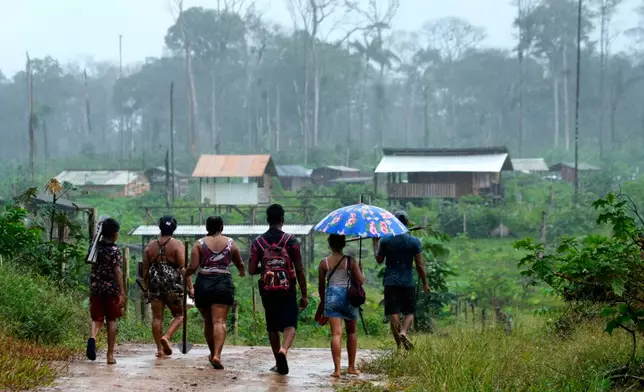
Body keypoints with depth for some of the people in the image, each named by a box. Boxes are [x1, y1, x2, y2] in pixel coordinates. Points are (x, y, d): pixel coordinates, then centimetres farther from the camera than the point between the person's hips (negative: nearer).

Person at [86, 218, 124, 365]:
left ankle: (93, 337, -24)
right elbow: (117, 272, -15)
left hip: (95, 288, 4)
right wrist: (122, 293, -14)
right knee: (111, 320, 7)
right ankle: (110, 355, 8)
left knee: (97, 318, 10)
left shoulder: (95, 247, 6)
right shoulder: (115, 250, -10)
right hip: (111, 289, -4)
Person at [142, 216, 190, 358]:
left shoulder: (150, 245, 7)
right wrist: (190, 286, -7)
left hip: (155, 284, 3)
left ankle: (159, 348, 5)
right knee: (179, 314, 9)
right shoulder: (177, 245, -5)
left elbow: (145, 269, 10)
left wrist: (145, 285, 20)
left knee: (157, 317, 6)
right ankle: (166, 337, -13)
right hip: (173, 285, -3)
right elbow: (183, 268, -10)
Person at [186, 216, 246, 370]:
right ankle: (217, 355, -23)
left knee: (208, 321, 16)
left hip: (203, 283, 1)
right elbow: (240, 264, 18)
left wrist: (185, 275, 16)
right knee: (219, 321, -8)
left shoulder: (199, 244, 3)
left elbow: (193, 267, -5)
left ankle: (213, 354, 27)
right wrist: (242, 272, 41)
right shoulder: (230, 243, 7)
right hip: (224, 284, -1)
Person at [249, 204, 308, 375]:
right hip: (287, 290, -2)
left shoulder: (258, 242, 0)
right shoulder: (290, 241, -4)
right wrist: (304, 295, 3)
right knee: (290, 324, 2)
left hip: (267, 290, 2)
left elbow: (252, 269, -4)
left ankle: (279, 363, 18)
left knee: (272, 326, 14)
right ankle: (284, 349, -28)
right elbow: (299, 270, -4)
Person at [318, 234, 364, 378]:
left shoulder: (324, 263, 0)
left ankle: (337, 369, -14)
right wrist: (360, 271, 18)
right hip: (348, 296, 0)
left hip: (331, 296, 0)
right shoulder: (350, 261, -3)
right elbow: (361, 281, -3)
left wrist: (323, 302, 20)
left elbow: (321, 285, 6)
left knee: (336, 333, -4)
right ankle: (351, 367, 21)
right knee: (352, 332, 17)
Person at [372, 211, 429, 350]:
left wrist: (375, 243, 23)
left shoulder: (385, 240, -2)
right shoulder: (414, 241, -3)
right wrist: (425, 284, 8)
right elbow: (420, 265, -2)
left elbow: (379, 260, 9)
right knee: (409, 312, 11)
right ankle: (403, 332, -16)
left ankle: (399, 344, 2)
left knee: (394, 314, 3)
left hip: (391, 283, 0)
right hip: (408, 282, 0)